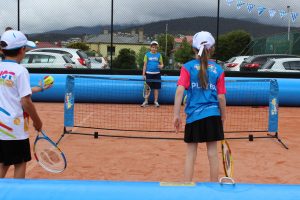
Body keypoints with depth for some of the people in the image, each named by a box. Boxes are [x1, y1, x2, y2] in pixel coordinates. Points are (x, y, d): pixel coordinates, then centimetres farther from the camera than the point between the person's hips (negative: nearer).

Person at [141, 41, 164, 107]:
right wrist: (143, 74, 0)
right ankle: (146, 101, 14)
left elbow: (162, 64, 9)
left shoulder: (159, 55, 5)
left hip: (156, 74, 1)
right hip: (149, 73, -1)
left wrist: (161, 66, -16)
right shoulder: (147, 54, 3)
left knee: (156, 88, 4)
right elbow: (145, 65, 4)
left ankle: (156, 101, 15)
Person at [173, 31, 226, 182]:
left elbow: (180, 90, -13)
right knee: (212, 152, 10)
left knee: (191, 154, 7)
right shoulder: (218, 70, 1)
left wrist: (176, 114, -9)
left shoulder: (188, 67, -3)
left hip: (193, 115, -1)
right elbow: (221, 97, 1)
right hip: (213, 115, 1)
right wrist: (223, 116, 14)